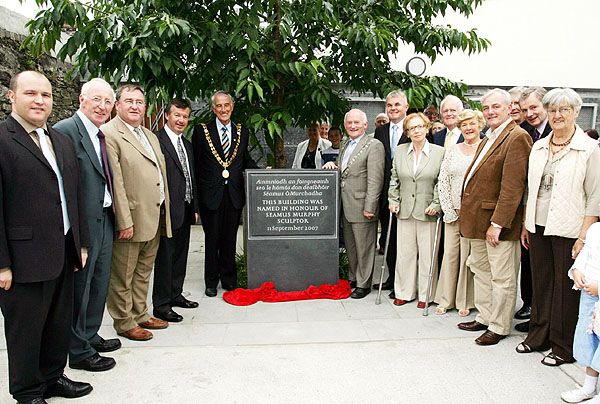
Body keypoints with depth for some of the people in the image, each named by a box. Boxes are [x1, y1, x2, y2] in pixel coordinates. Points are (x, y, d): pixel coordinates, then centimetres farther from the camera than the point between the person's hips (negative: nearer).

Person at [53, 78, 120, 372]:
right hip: (84, 224, -9)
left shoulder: (101, 135, 13)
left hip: (105, 220, 9)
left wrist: (113, 214, 10)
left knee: (99, 283, 19)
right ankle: (79, 351, 20)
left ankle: (90, 336, 37)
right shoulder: (66, 131, -14)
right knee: (80, 287, 5)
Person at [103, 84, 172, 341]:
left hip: (155, 218, 9)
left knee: (143, 272, 19)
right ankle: (125, 323, 20)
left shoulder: (151, 136, 17)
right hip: (131, 219, -8)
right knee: (122, 276, 6)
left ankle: (140, 314, 32)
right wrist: (124, 221, -20)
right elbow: (115, 182, -17)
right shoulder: (109, 134, -11)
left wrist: (164, 211, 15)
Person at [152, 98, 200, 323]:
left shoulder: (187, 144, 17)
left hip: (185, 210, 8)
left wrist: (195, 207, 17)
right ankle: (161, 305, 11)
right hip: (168, 211, -8)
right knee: (165, 257, 0)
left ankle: (175, 294, 31)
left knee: (180, 256, 17)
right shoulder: (156, 140, -10)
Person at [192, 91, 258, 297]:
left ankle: (228, 279, 26)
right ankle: (211, 282, 21)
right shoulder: (201, 131, 0)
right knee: (212, 240, 7)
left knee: (230, 239, 11)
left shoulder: (242, 131, 10)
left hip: (234, 195, 3)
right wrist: (194, 194, -4)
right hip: (211, 194, -2)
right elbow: (195, 164, 0)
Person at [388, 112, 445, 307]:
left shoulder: (440, 152, 0)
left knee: (427, 254, 3)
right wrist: (393, 201, 5)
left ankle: (426, 295, 17)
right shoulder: (399, 152, 9)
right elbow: (394, 180, 14)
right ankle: (404, 293, 20)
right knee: (404, 253, 7)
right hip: (405, 211, 3)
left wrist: (436, 204, -8)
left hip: (428, 212, -2)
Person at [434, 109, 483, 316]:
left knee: (469, 255, 1)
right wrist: (448, 210, 1)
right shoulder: (452, 151, 11)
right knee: (449, 254, 5)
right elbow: (442, 181, 8)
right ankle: (445, 299, 17)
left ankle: (465, 301, 15)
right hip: (453, 211, 3)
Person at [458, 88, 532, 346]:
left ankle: (499, 327, 17)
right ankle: (484, 317, 33)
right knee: (480, 271, 19)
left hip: (498, 223, -10)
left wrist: (497, 223, -23)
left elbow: (512, 186, -21)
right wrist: (467, 213, 13)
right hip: (477, 220, 10)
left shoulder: (517, 137, -14)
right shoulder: (487, 139, 17)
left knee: (502, 278, 4)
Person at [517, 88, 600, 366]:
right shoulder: (538, 147, 10)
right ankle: (538, 335, 28)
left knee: (565, 287, 3)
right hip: (538, 228, 5)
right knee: (541, 283, 13)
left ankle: (563, 346, 18)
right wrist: (526, 224, 12)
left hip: (568, 230, -5)